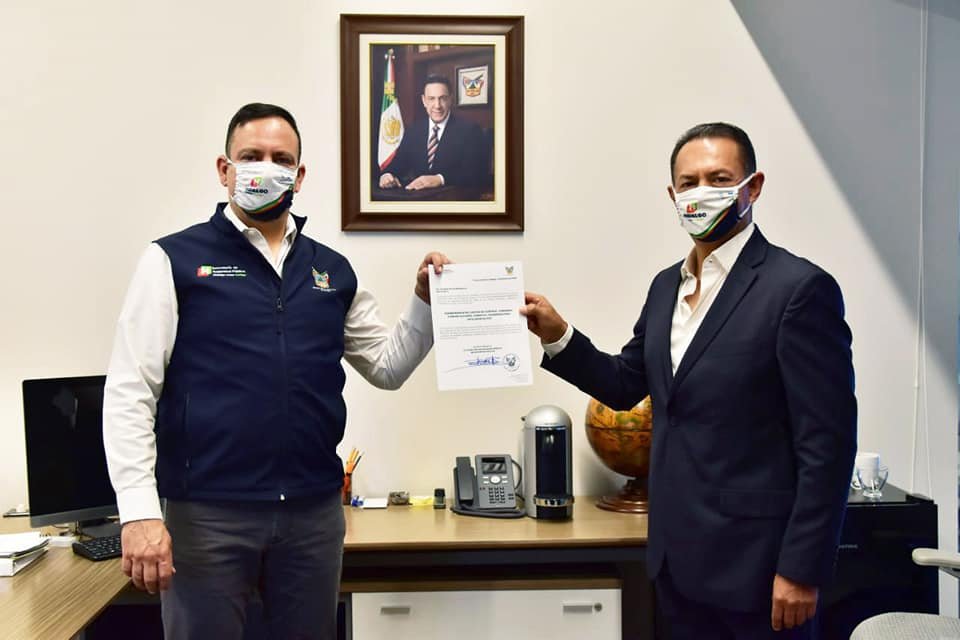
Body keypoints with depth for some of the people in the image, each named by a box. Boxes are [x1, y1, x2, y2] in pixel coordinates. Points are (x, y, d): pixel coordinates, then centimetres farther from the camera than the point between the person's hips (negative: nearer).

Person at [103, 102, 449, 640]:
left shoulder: (334, 271, 10)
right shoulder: (176, 259, -2)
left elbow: (388, 366, 15)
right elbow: (129, 393, -7)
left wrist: (425, 302, -1)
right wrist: (140, 513, -15)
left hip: (315, 512, 4)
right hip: (206, 513, -3)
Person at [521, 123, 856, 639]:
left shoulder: (799, 288, -14)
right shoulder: (666, 286, 8)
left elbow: (826, 444, -15)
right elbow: (625, 385, 14)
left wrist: (801, 569, -15)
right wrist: (558, 336, -1)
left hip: (754, 562, -6)